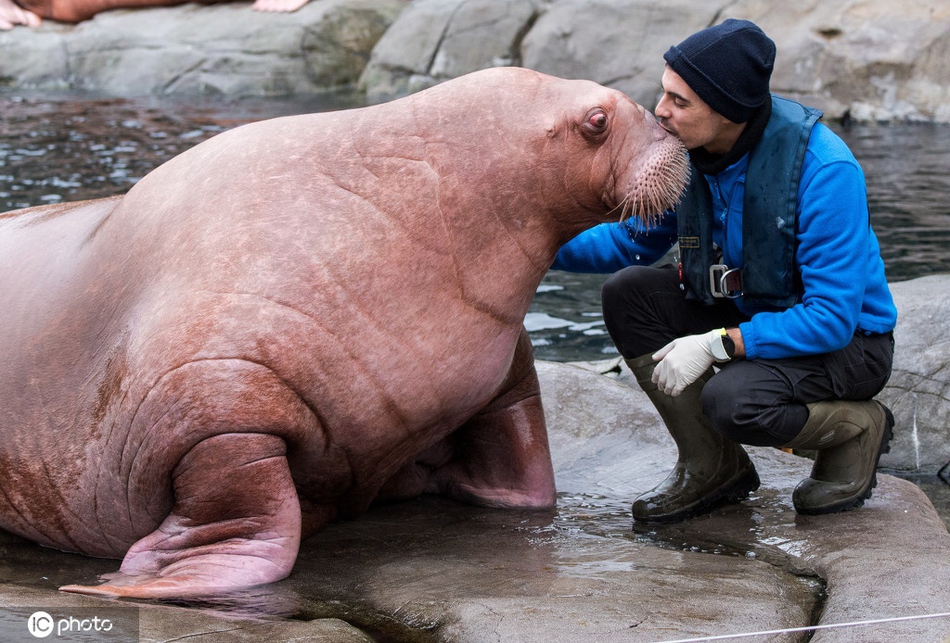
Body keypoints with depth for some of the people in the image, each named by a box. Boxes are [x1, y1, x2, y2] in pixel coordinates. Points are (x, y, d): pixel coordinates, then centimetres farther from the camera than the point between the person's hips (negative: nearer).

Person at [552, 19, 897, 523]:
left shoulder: (823, 169, -29)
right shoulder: (683, 149, -9)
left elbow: (833, 316, -29)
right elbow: (632, 240, 7)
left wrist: (717, 345, -32)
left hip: (848, 340, -7)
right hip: (746, 315, 7)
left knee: (731, 401, -33)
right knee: (627, 291, -11)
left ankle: (859, 428, 1)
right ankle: (712, 466, 1)